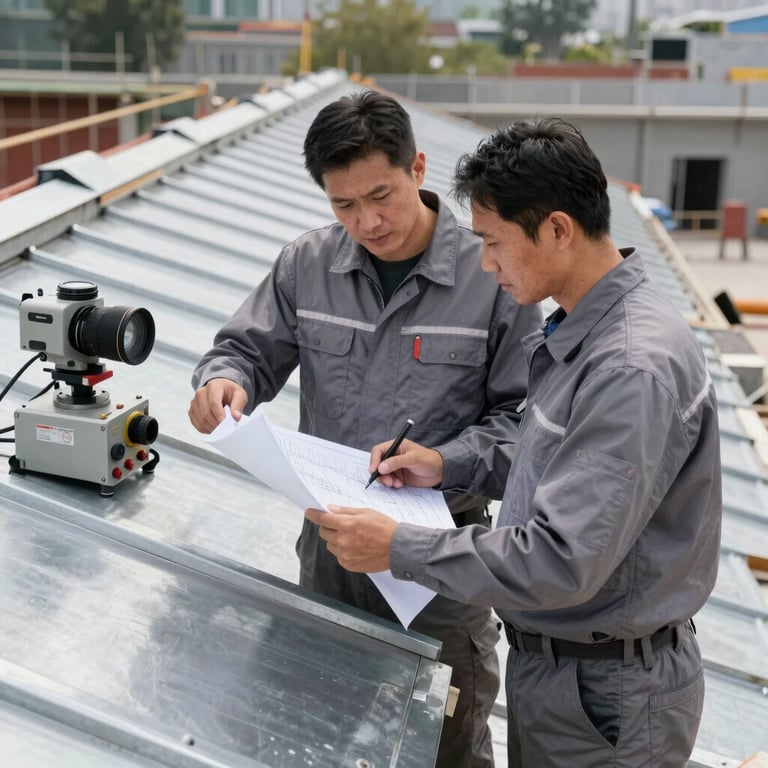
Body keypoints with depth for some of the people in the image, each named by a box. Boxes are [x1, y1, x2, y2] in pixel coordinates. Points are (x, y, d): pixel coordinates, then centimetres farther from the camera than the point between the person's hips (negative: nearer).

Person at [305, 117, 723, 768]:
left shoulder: (637, 368, -29)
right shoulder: (579, 332, 2)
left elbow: (564, 562, -30)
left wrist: (398, 548, -24)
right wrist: (452, 468, 5)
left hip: (605, 696, -8)